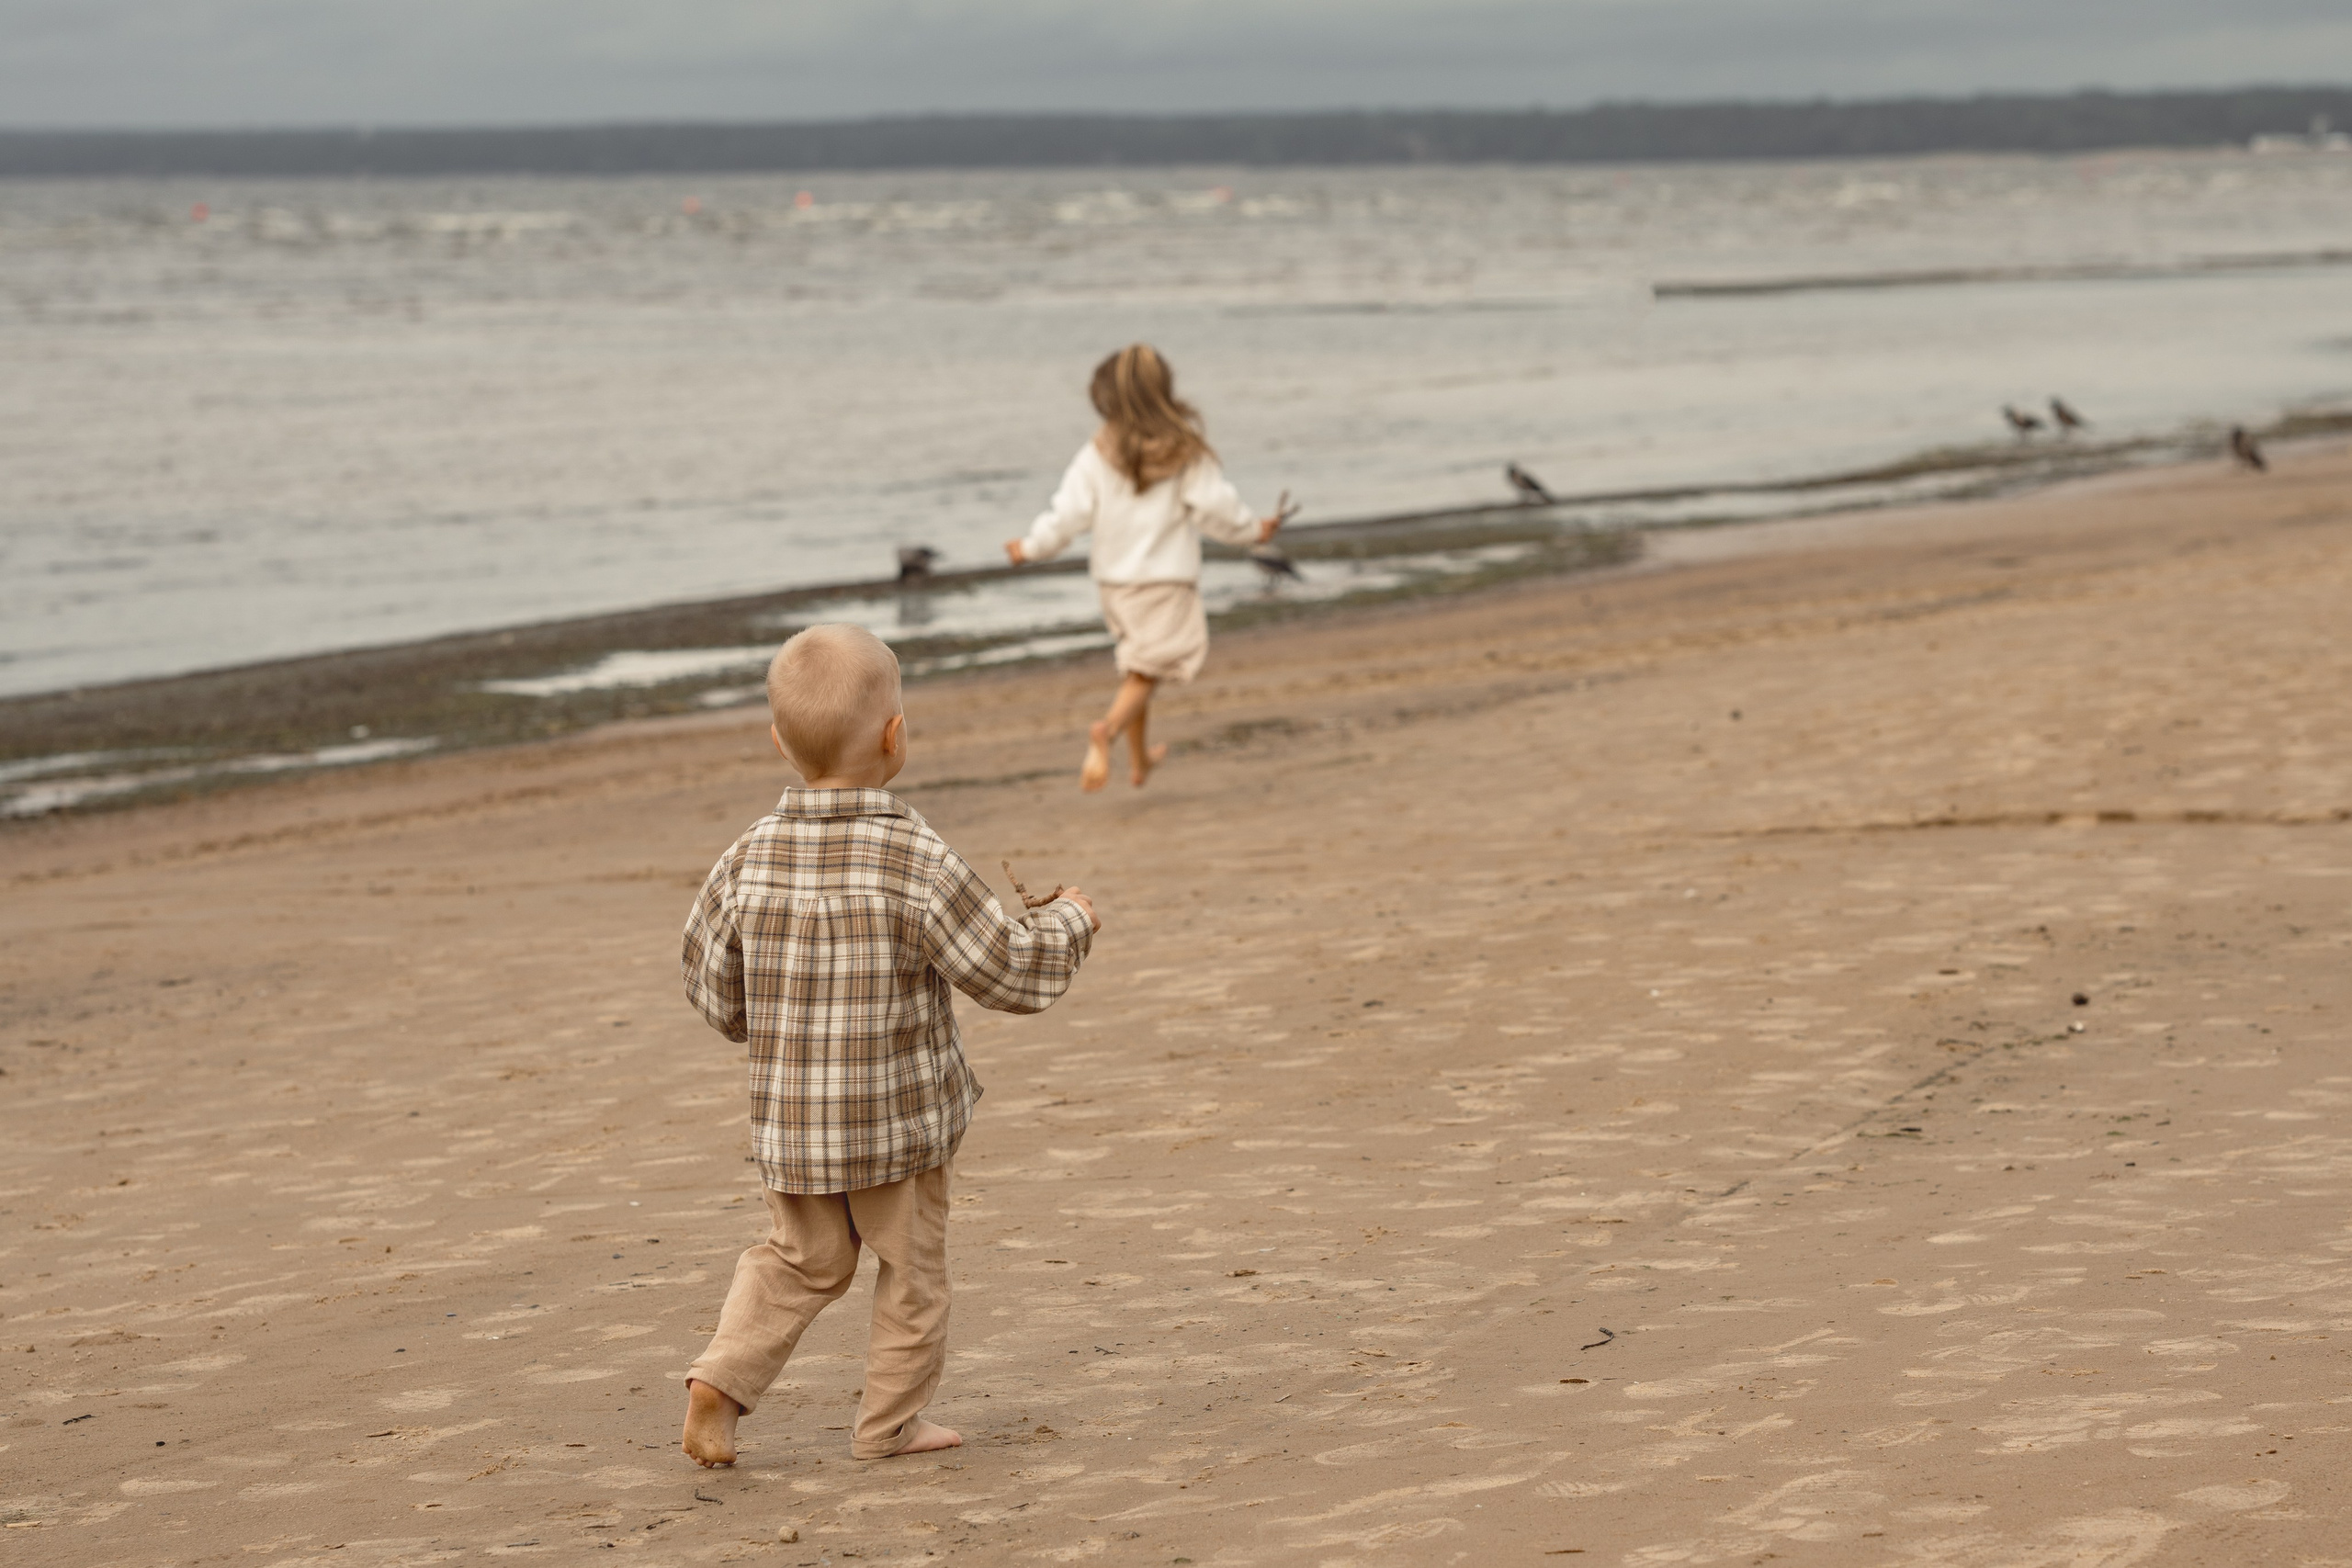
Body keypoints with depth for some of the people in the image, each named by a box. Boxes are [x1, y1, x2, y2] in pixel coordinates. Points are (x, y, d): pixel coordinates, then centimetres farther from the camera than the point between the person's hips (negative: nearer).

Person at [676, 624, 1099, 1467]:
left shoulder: (750, 860, -7)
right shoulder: (918, 862, -19)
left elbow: (716, 993, 2)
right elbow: (1015, 974, -14)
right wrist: (1070, 922, 5)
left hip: (788, 1122, 4)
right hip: (901, 1116, -4)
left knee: (802, 1261, 22)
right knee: (913, 1269, 16)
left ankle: (721, 1378, 9)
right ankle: (891, 1422, 24)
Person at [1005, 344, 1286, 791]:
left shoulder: (1097, 456, -5)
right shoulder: (1186, 453, -8)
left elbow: (1069, 514, -5)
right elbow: (1216, 506, -6)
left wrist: (1031, 548, 11)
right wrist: (1253, 528, 13)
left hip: (1114, 578, 3)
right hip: (1168, 578, -3)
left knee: (1138, 668, 21)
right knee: (1145, 674, -3)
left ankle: (1141, 758, 29)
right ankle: (1107, 729, -31)